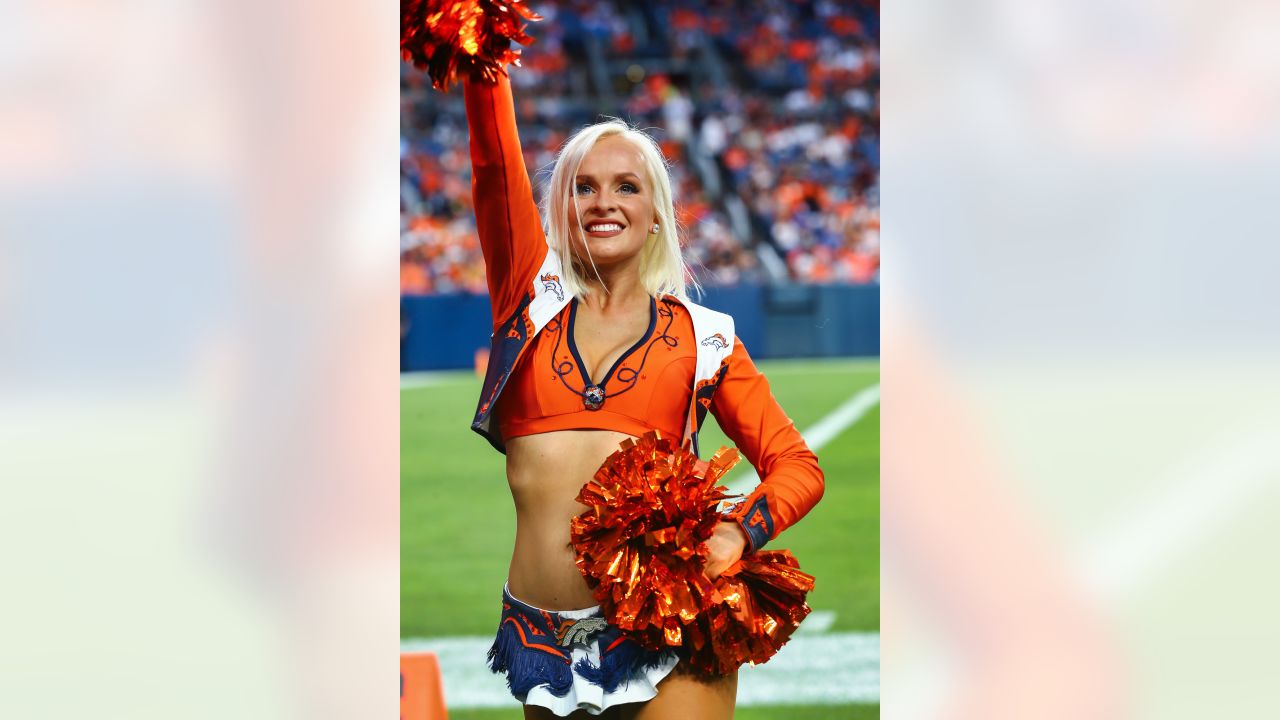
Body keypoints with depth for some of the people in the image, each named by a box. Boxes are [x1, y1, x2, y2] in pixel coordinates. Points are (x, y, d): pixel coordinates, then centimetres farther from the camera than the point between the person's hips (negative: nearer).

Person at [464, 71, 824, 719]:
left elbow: (797, 465, 8)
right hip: (545, 635, 2)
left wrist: (739, 532, -11)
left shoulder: (701, 336, 8)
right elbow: (495, 155, 1)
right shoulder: (532, 296, 11)